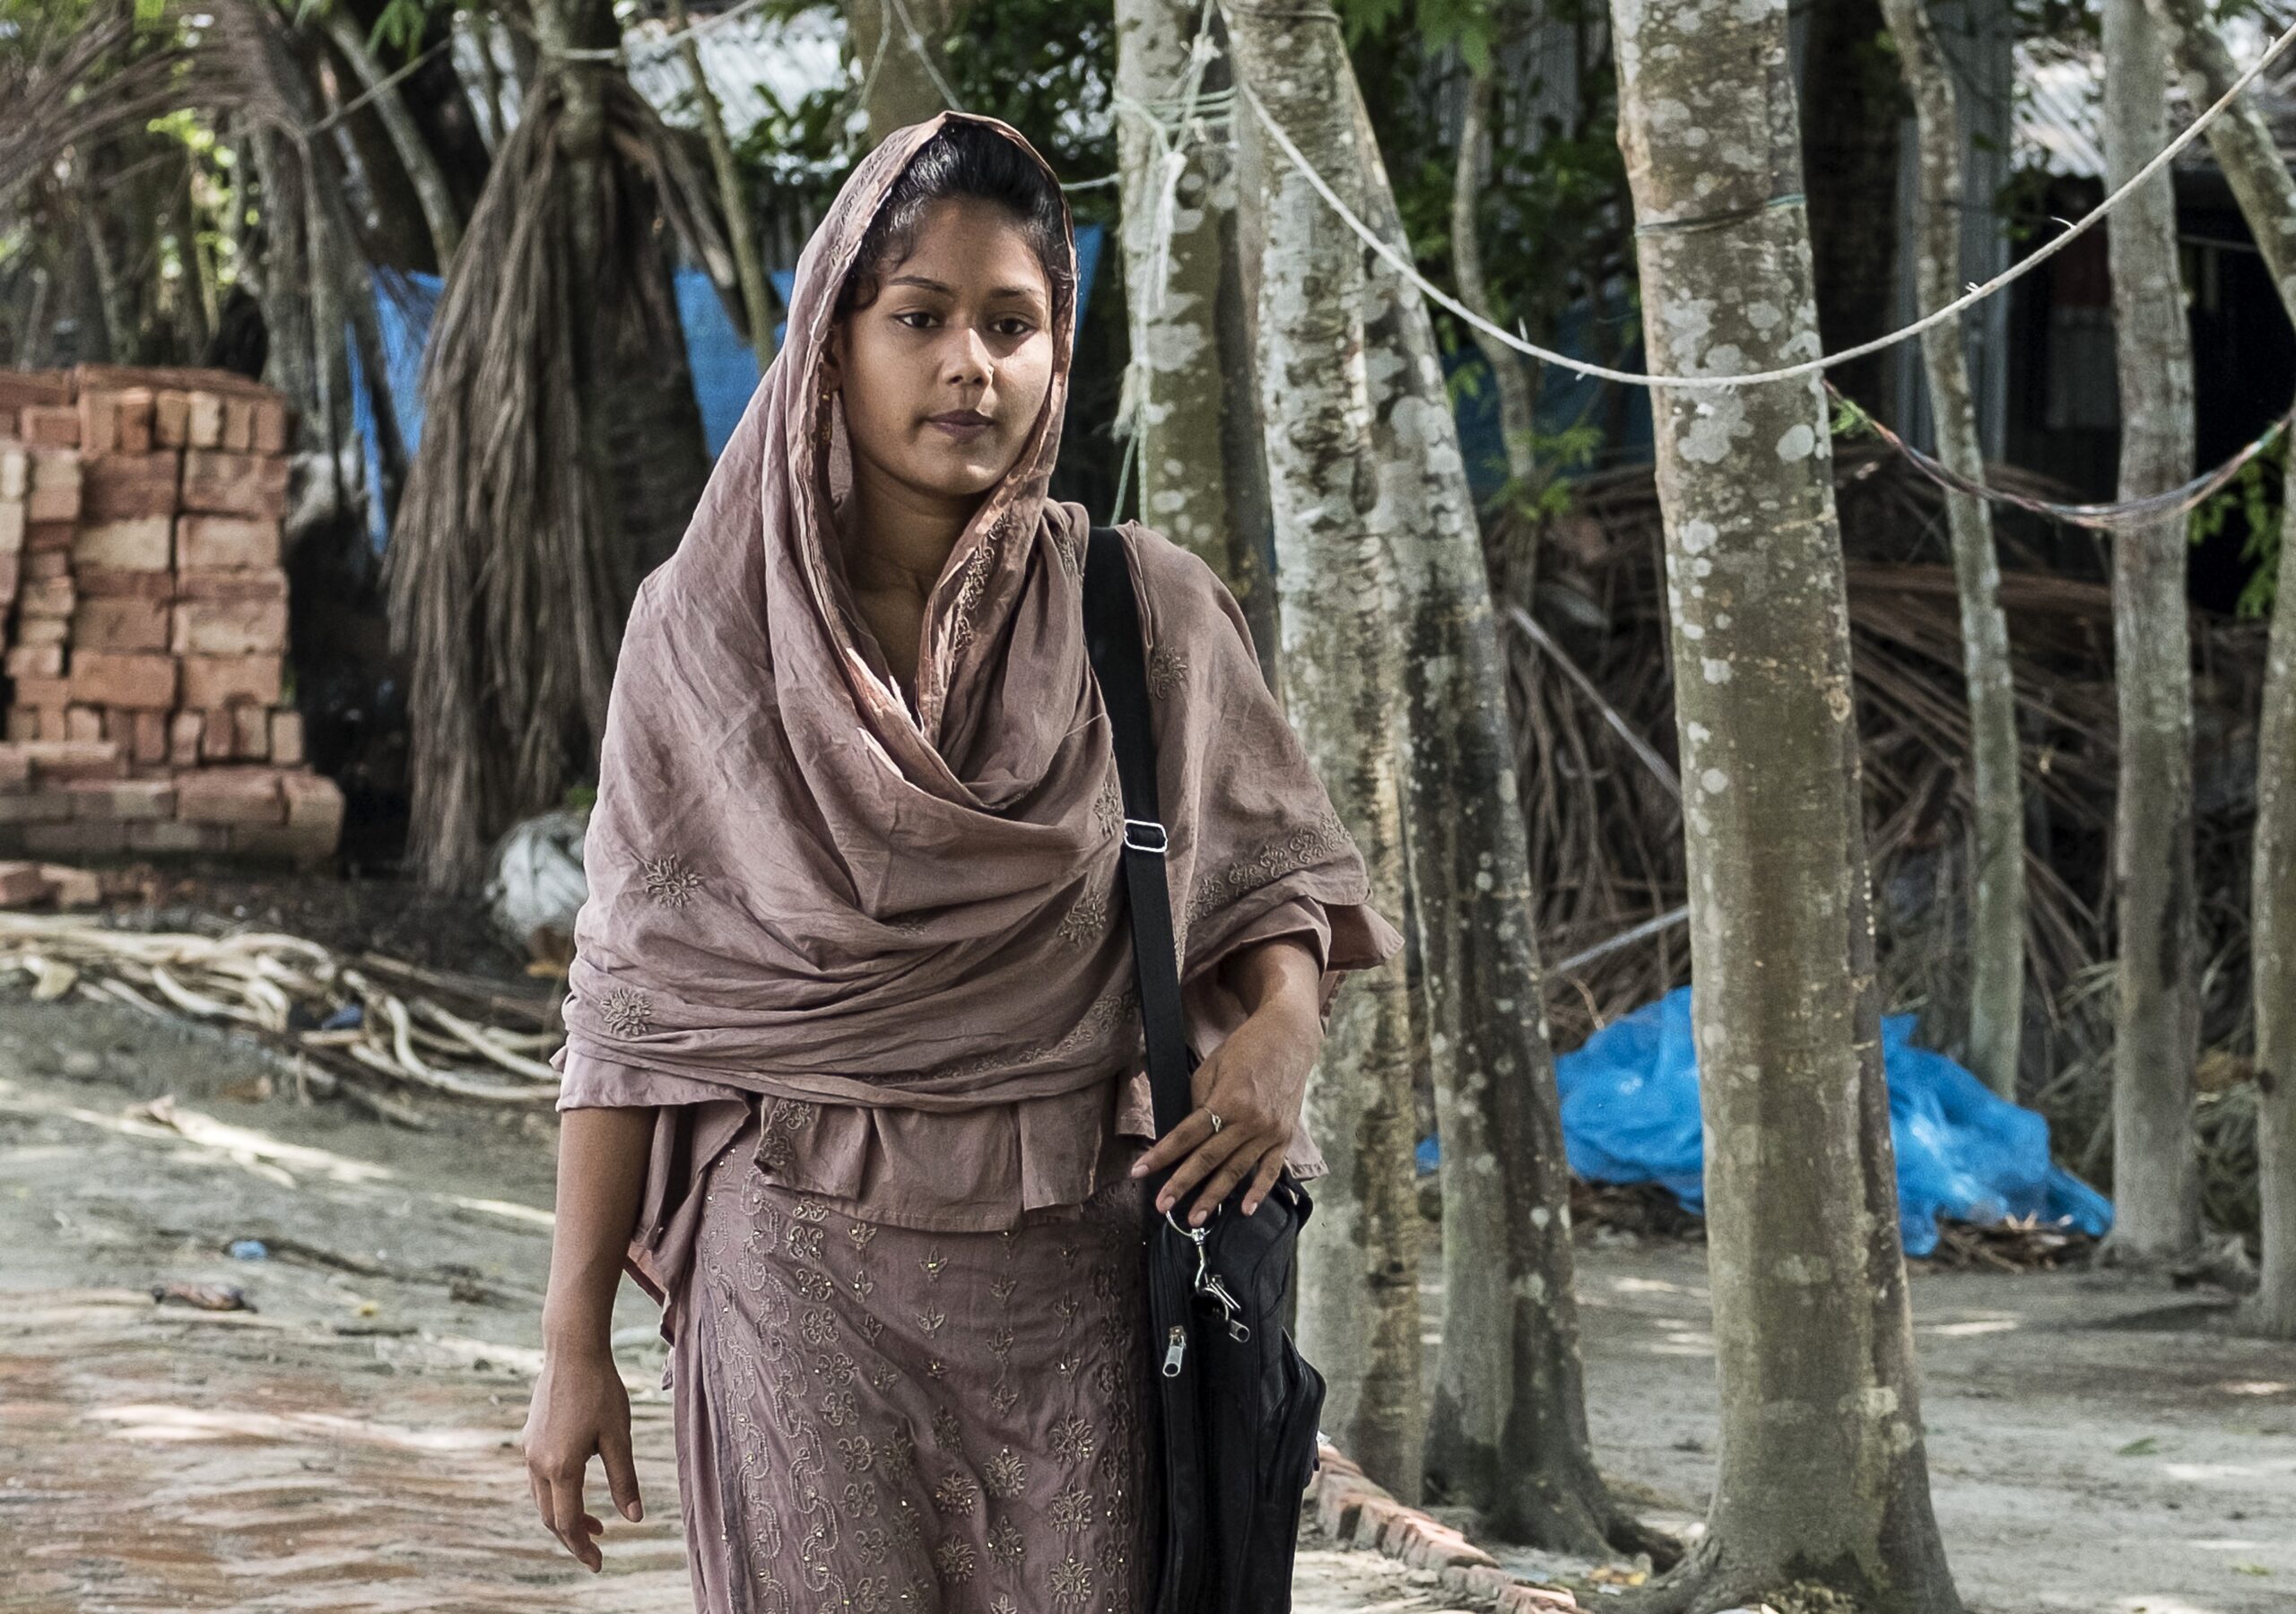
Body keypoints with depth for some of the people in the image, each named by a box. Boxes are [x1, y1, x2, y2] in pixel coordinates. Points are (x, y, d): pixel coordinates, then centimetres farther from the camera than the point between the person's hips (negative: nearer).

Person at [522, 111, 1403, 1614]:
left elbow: (1280, 873, 12)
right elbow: (630, 1002, 4)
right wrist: (576, 1335, 1)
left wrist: (1281, 1027, -11)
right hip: (804, 1277, -1)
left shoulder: (1143, 612, 3)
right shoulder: (704, 628, 2)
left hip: (1075, 1281, 1)